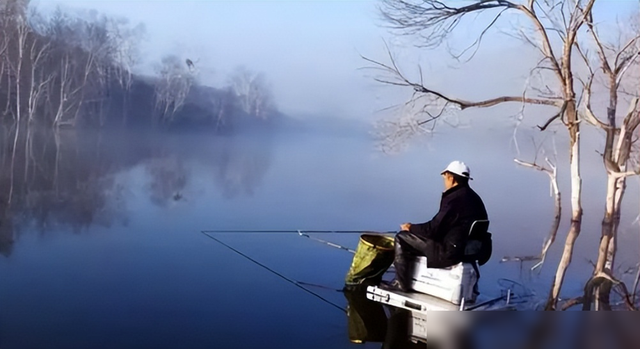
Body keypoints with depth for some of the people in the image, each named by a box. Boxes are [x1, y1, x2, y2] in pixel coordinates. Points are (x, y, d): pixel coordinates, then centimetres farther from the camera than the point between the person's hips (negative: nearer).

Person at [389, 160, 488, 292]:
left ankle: (402, 283, 4)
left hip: (450, 252, -10)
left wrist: (411, 227, -1)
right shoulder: (475, 198, 9)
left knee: (401, 238, -2)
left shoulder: (455, 199, -20)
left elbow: (434, 228, -19)